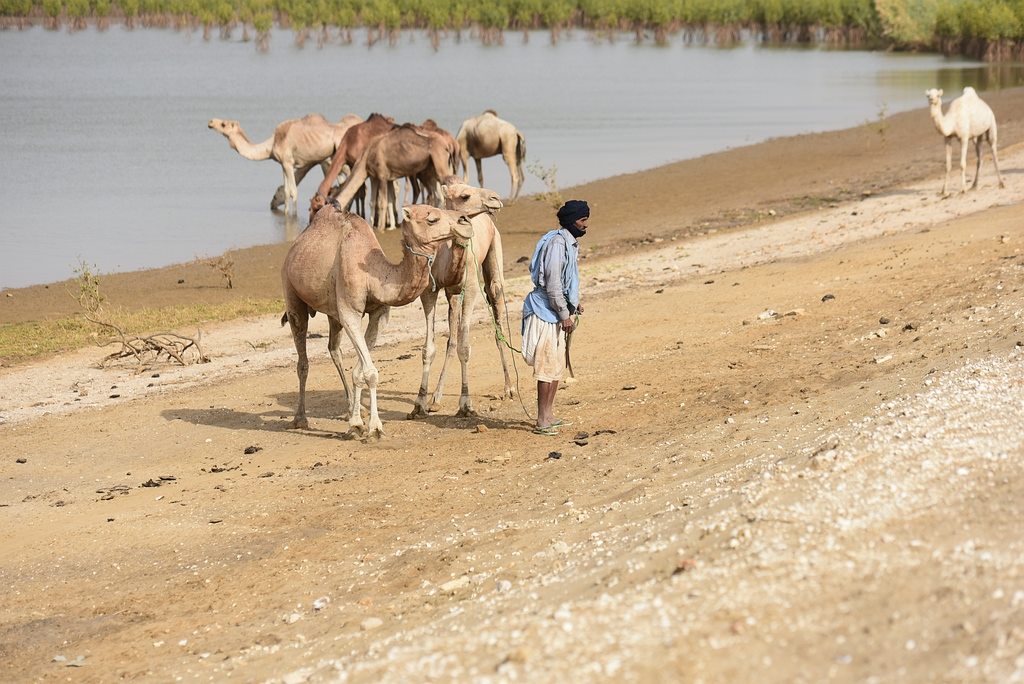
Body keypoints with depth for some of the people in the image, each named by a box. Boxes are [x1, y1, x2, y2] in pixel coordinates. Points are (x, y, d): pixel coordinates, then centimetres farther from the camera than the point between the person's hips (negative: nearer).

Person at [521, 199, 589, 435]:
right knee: (548, 367, -7)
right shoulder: (557, 243, -17)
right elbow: (552, 282, -21)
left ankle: (548, 416, 22)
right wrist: (565, 314, -19)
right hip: (547, 312, -10)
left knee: (557, 367, 15)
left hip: (557, 312, 10)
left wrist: (573, 303, 18)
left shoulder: (570, 242, 14)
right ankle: (542, 422, -4)